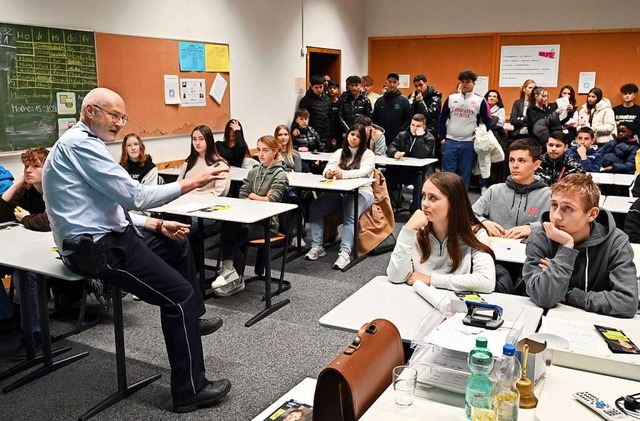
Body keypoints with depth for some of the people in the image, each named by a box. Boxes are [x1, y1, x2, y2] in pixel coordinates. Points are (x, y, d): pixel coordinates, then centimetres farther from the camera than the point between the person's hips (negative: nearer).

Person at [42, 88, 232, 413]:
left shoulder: (84, 144, 17)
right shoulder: (80, 143, -16)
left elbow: (116, 205, 16)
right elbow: (134, 196, -21)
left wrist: (157, 225, 6)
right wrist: (188, 183, -14)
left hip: (106, 236, 11)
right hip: (96, 248, -11)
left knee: (177, 244, 21)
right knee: (179, 294, -13)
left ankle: (189, 319, 35)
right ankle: (190, 389, -2)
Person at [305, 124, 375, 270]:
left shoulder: (368, 154, 4)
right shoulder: (339, 153, 18)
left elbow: (364, 172, -15)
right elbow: (328, 168, 3)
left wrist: (344, 174, -31)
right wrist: (328, 173, -24)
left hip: (361, 192, -4)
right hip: (339, 192, 5)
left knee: (349, 216, -35)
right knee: (315, 207, -20)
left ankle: (345, 253, -43)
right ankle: (317, 246, -17)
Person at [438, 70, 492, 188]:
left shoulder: (480, 101, 0)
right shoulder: (451, 98, 6)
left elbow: (487, 122, 4)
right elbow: (442, 118, 11)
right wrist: (442, 137, 4)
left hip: (469, 143, -1)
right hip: (450, 141, 1)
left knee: (464, 174, 5)